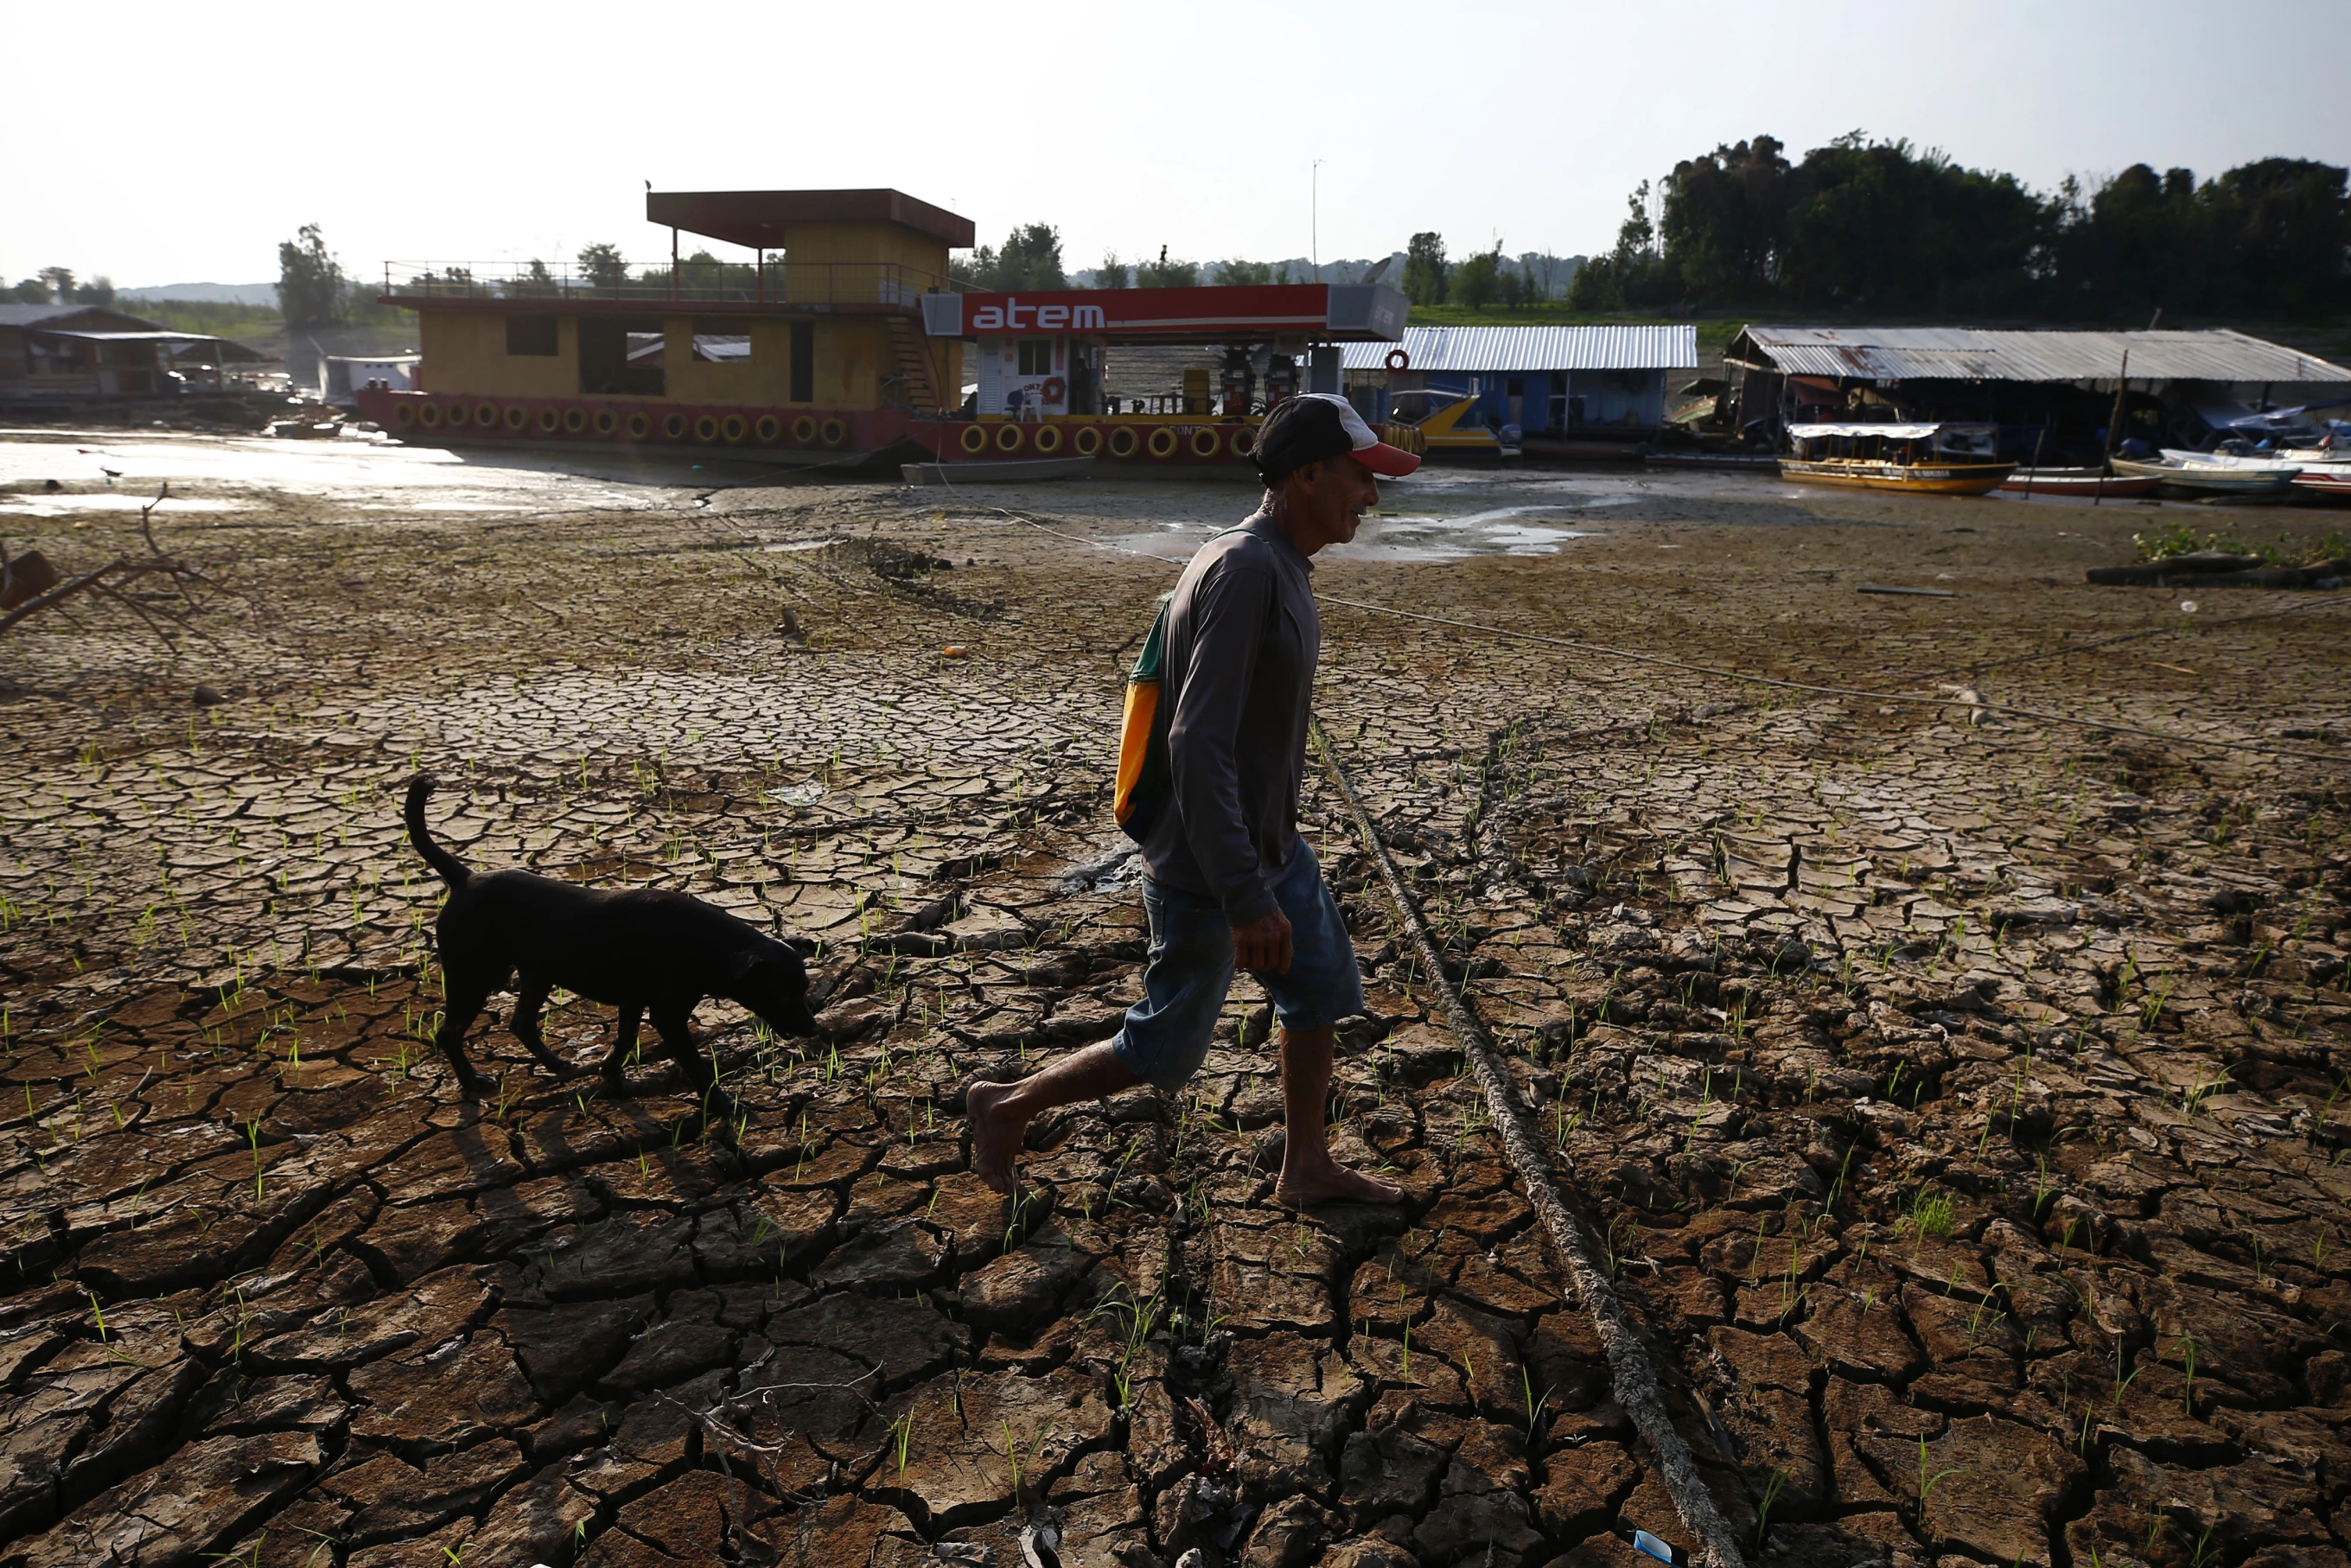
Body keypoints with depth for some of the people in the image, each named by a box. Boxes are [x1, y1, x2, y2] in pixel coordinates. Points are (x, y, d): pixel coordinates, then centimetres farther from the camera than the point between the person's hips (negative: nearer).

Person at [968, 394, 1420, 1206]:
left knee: (1322, 992, 19)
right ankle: (1008, 1106, 27)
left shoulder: (1280, 565, 5)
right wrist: (1247, 901, -32)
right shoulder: (1244, 571, -27)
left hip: (1274, 846, 10)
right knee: (1164, 1051, 7)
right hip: (1208, 870, -9)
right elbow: (1198, 746, -32)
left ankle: (1307, 1168, 37)